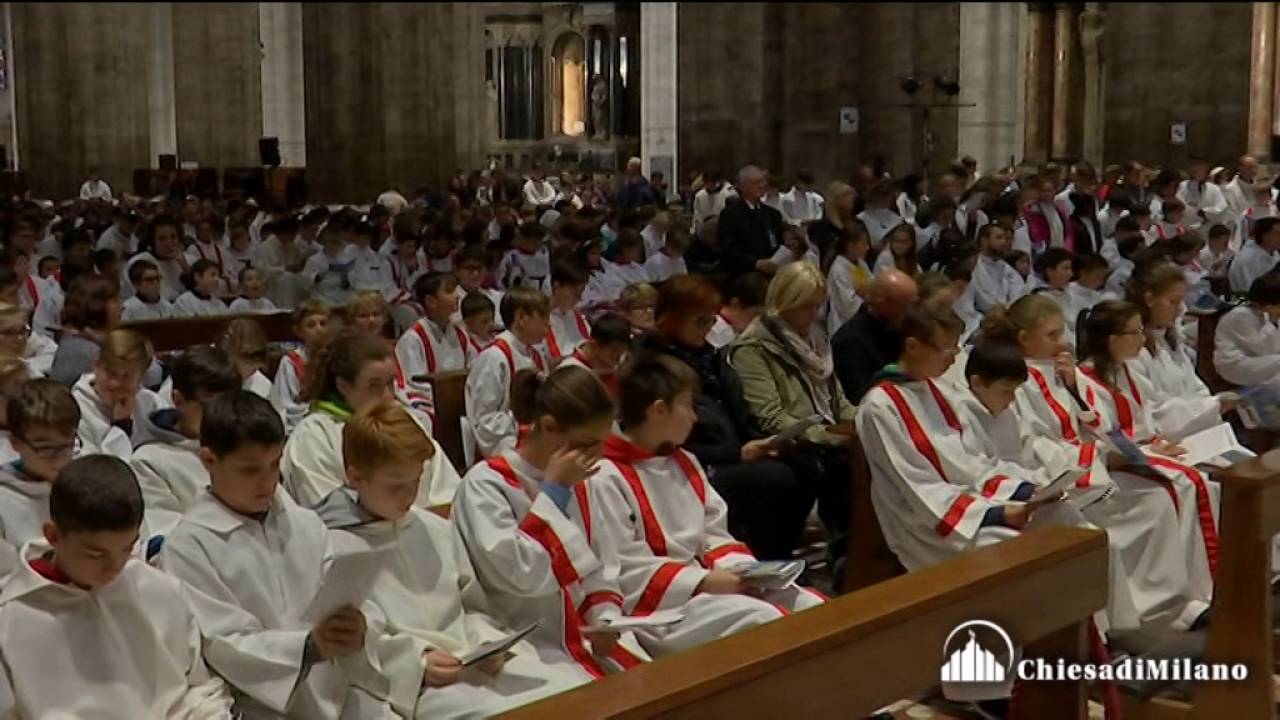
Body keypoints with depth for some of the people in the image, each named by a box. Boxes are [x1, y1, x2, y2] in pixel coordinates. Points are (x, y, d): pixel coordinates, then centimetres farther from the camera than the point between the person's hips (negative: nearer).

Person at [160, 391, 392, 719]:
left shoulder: (307, 525, 11)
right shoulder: (188, 547, -4)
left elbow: (348, 597, 3)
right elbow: (221, 647, -11)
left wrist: (357, 629, -21)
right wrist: (310, 647, -25)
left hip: (340, 691, 5)